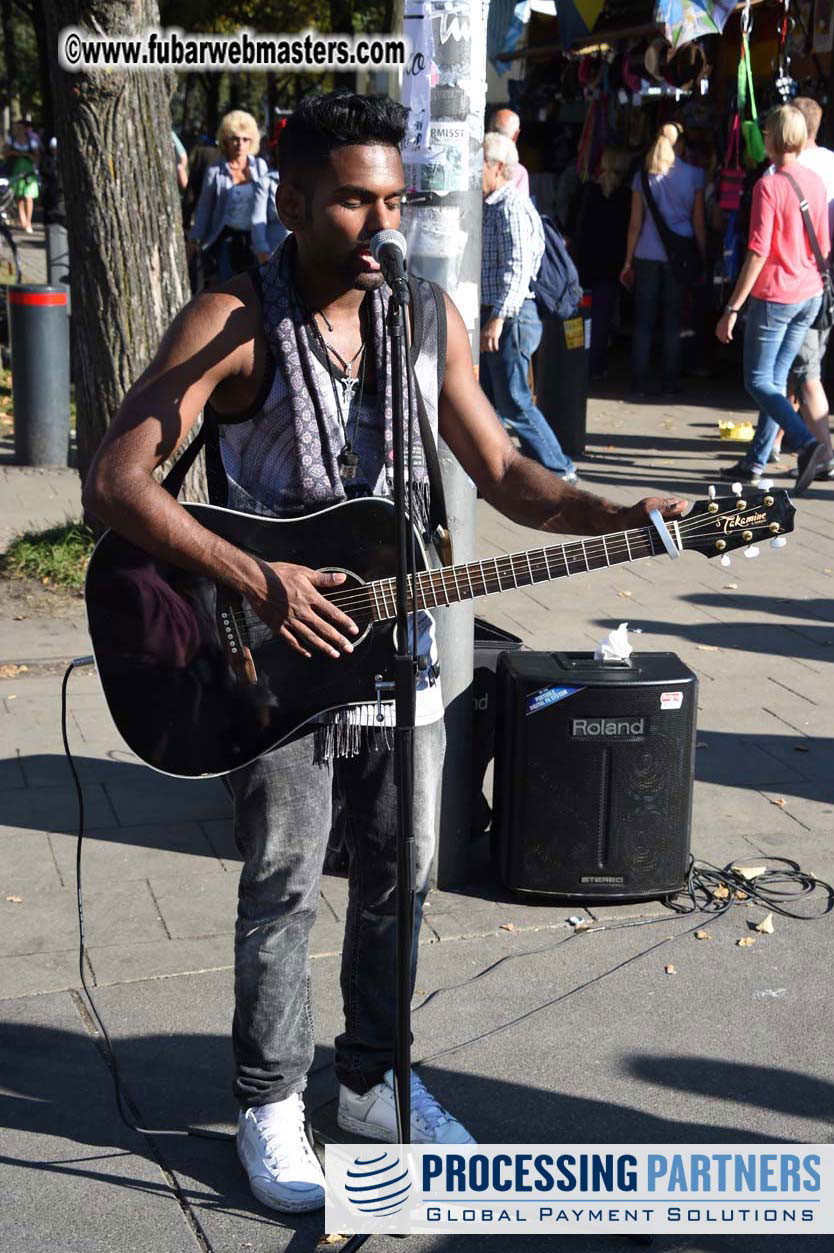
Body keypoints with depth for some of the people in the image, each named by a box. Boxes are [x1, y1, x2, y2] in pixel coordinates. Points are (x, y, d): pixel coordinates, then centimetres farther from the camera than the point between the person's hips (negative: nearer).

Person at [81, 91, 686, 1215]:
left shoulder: (429, 317, 2)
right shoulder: (234, 324, -15)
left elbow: (499, 472, 5)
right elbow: (115, 481, -21)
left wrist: (614, 518, -12)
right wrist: (253, 580, -28)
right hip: (275, 657, -5)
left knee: (399, 877, 14)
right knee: (284, 890, 5)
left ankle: (372, 1083, 34)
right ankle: (271, 1105, 25)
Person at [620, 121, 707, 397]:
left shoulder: (642, 176, 3)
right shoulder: (693, 175, 0)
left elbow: (635, 224, 4)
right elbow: (698, 223, 0)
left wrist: (628, 261, 9)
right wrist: (703, 258, 8)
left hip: (647, 256, 1)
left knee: (643, 322, 5)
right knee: (673, 322, 6)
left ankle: (639, 384, 4)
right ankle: (669, 383, 7)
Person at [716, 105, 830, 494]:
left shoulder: (769, 186, -16)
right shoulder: (815, 182, 5)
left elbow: (758, 252, -20)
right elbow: (823, 246, 11)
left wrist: (732, 309, -18)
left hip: (775, 296, -7)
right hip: (810, 295, 7)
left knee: (758, 381, 0)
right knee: (776, 380, 13)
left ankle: (807, 443, -18)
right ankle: (755, 462, 18)